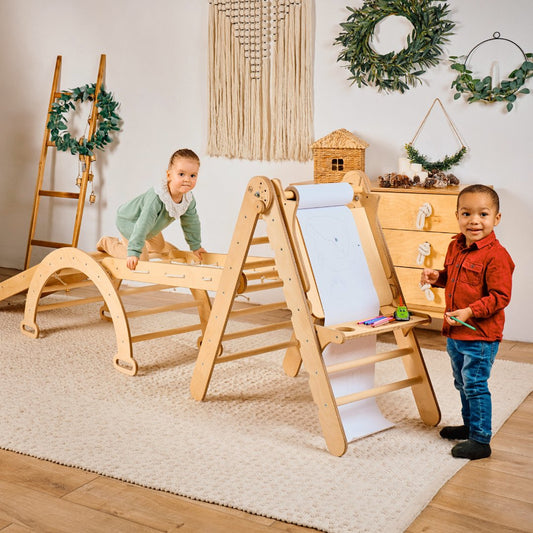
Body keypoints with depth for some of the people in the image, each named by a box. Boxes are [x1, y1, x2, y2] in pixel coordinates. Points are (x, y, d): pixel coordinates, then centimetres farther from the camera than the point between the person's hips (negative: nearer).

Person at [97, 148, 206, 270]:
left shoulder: (189, 198, -20)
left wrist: (195, 246, 8)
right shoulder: (156, 198, -44)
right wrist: (133, 253, -45)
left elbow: (191, 222, -2)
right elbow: (142, 225, -44)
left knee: (159, 246, 26)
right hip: (128, 221, -8)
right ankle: (107, 243, 12)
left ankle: (126, 240, 48)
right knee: (142, 259, -8)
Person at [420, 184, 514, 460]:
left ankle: (481, 440, 10)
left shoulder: (496, 255, -20)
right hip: (455, 333, 9)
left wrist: (470, 312, -27)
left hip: (481, 336, -9)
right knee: (462, 383, 22)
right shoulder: (455, 247, 5)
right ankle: (470, 425, 41)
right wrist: (437, 277, 2)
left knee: (475, 385, -2)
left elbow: (500, 296, -21)